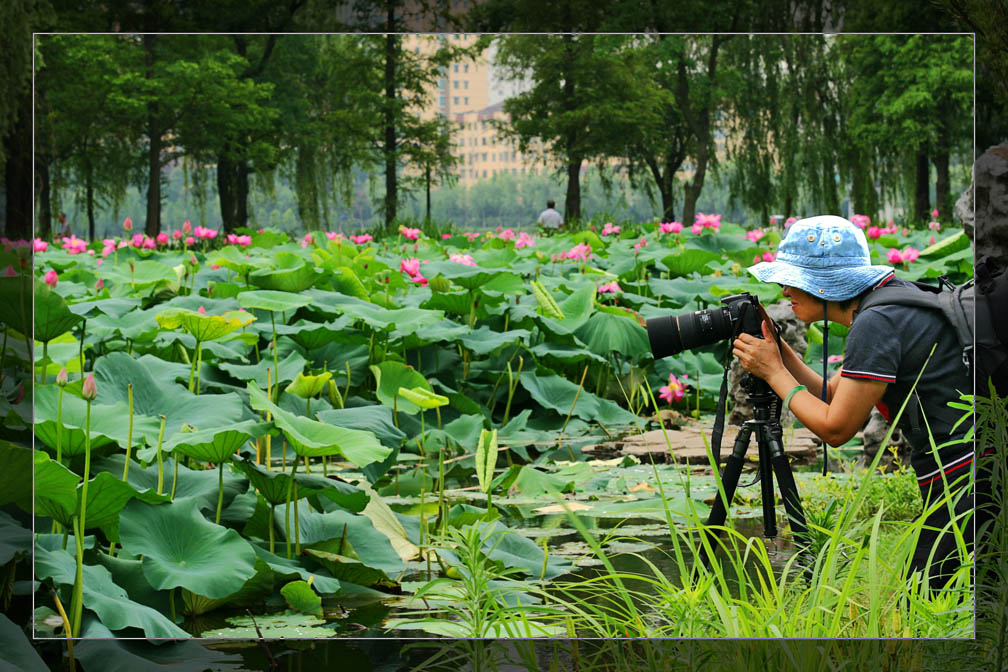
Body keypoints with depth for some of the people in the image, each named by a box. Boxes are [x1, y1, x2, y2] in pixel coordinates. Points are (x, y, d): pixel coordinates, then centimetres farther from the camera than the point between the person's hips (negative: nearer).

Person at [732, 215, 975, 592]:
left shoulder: (877, 324, -16)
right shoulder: (885, 307, 15)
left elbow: (835, 428, -12)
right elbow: (833, 397, 21)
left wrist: (773, 373, -1)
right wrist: (778, 349, 11)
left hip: (962, 485, -10)